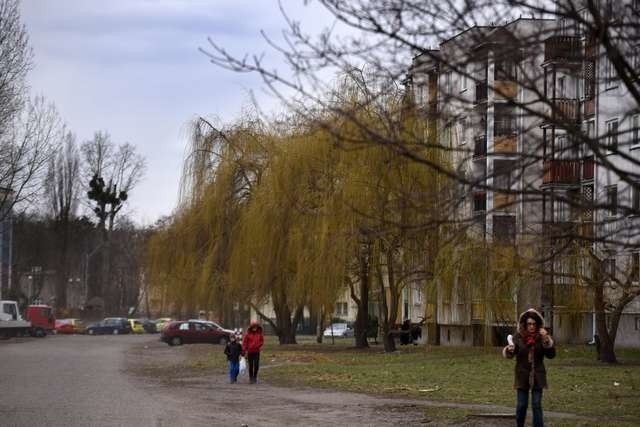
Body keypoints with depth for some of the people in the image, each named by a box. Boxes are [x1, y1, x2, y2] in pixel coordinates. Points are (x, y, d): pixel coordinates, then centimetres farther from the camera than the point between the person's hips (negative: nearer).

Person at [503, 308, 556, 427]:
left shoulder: (541, 337, -4)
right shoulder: (518, 337, -5)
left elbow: (551, 355, -10)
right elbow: (510, 354, -6)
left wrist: (546, 339, -23)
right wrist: (509, 350, -30)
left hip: (537, 376, 0)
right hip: (522, 376, 0)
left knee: (537, 405, 0)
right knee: (521, 405, 5)